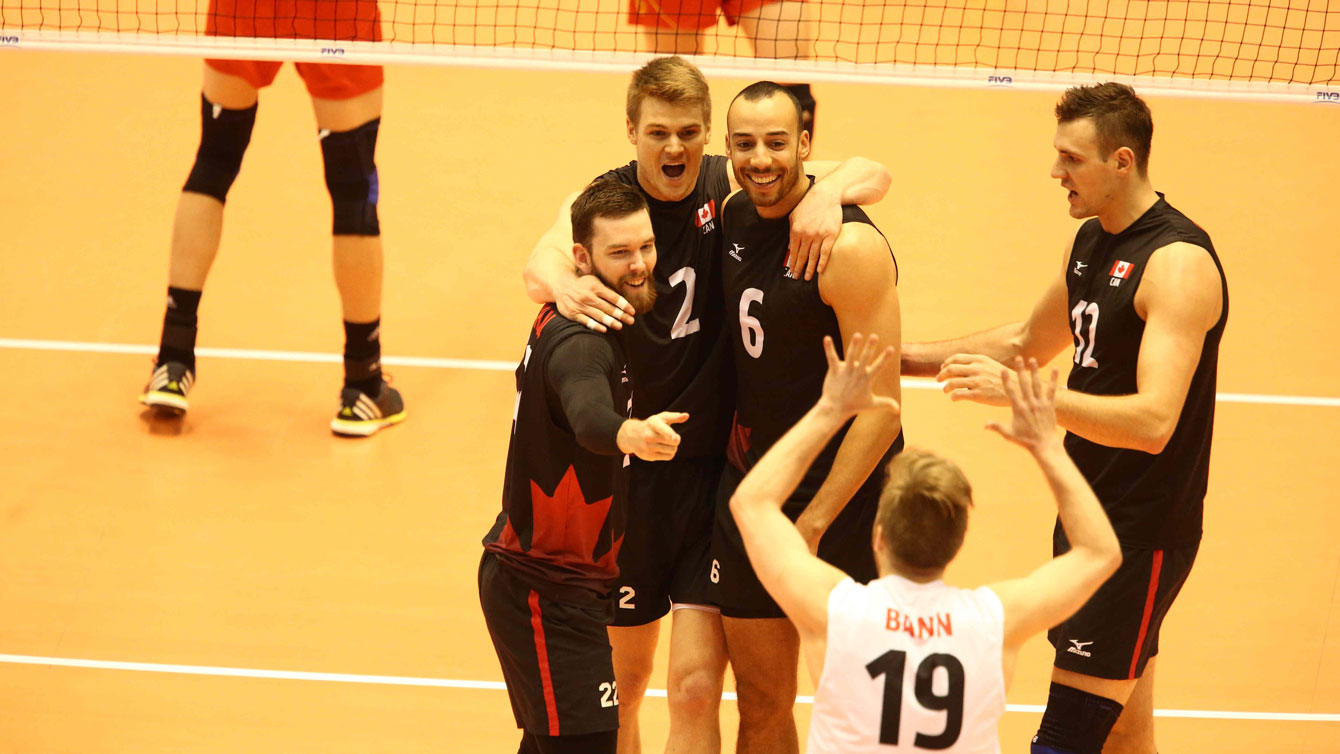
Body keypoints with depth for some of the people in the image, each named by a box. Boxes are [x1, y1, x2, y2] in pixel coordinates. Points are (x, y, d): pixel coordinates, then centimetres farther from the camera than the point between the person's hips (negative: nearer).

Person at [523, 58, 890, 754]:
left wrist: (828, 192, -32)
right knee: (625, 679, 13)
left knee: (696, 686, -8)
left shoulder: (734, 189, -5)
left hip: (719, 468, -1)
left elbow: (872, 174, -9)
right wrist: (563, 285, -51)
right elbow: (541, 264, -27)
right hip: (629, 467, 1)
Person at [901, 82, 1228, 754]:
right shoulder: (1092, 240, 9)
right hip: (1090, 516, 9)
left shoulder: (1179, 263, -20)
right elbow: (1027, 342, 26)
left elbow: (1153, 421, -30)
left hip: (1143, 535, -9)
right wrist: (910, 357, 19)